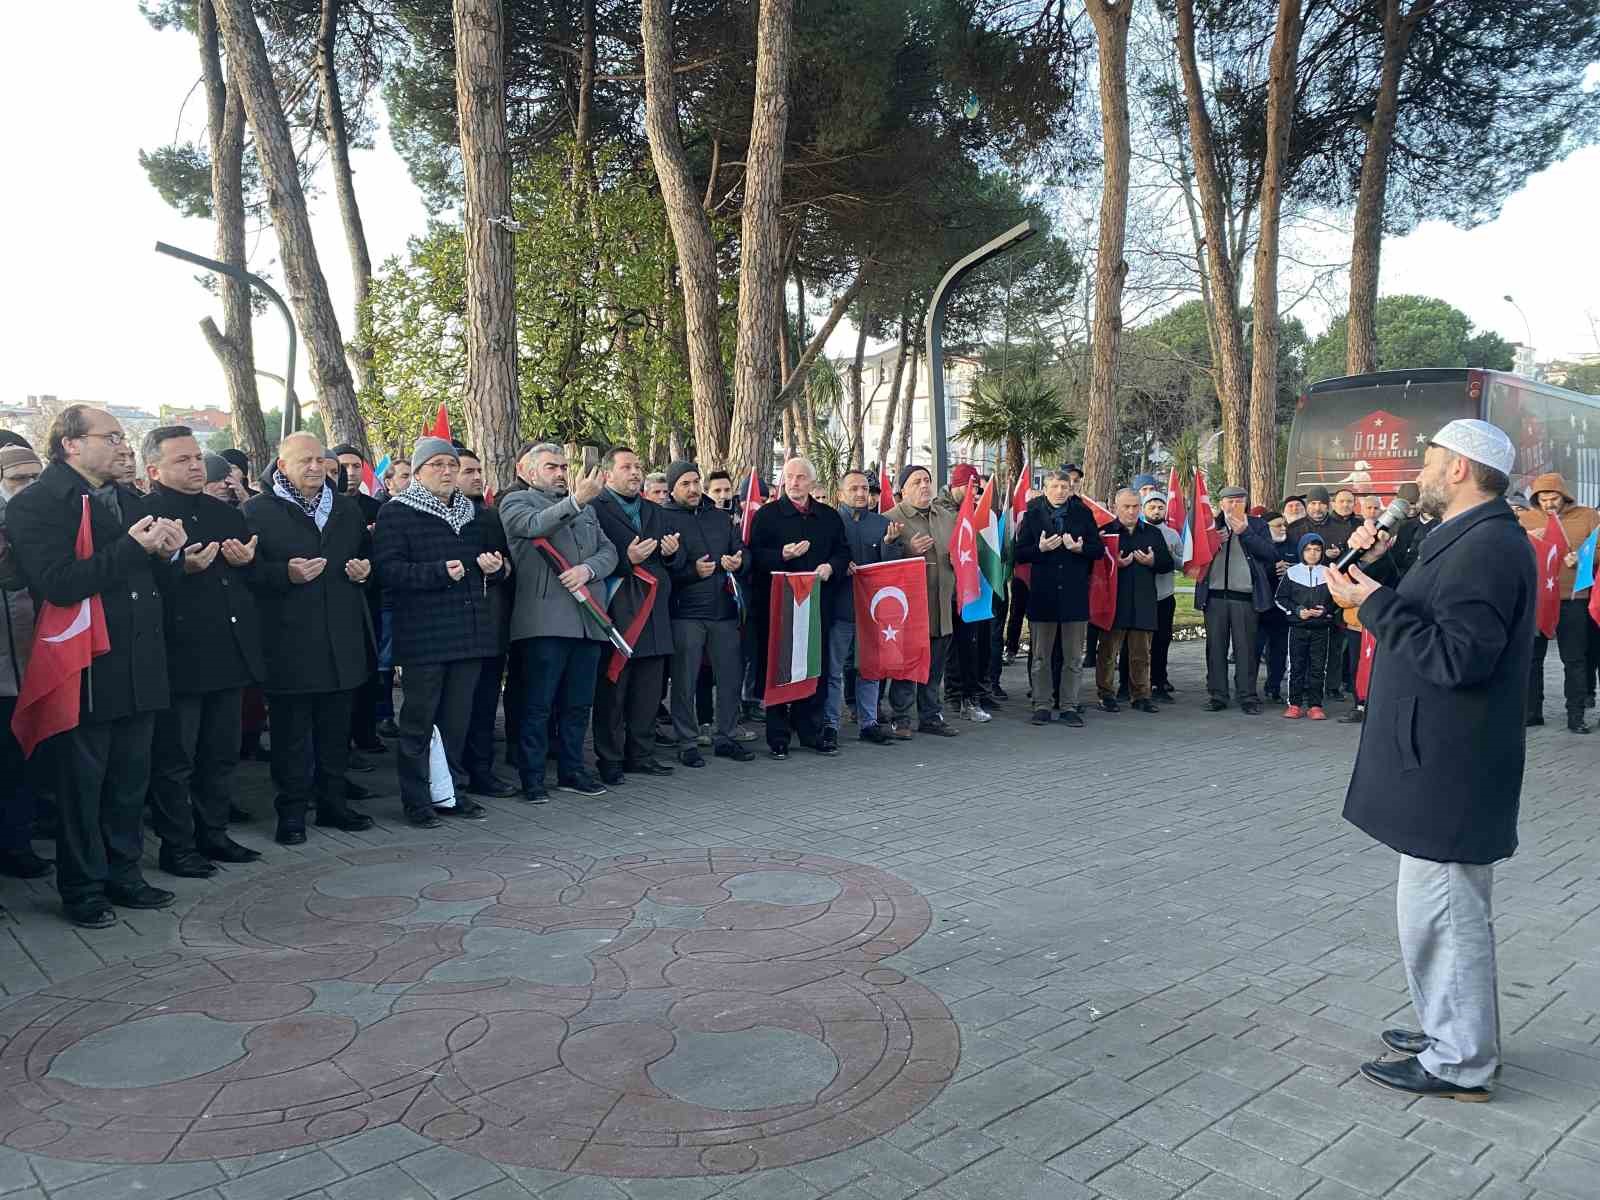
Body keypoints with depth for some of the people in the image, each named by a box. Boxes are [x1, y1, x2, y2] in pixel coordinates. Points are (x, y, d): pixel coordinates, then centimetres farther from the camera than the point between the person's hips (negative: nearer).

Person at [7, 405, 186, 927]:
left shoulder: (129, 500, 13)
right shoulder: (34, 504, -10)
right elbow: (57, 584, -23)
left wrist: (164, 553, -2)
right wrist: (133, 547, -24)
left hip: (138, 669, 7)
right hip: (84, 671, -7)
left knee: (130, 781, 15)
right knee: (80, 784, 7)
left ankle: (123, 874, 29)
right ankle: (81, 889, 20)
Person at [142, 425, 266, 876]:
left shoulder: (224, 512, 14)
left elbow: (255, 575, 19)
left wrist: (247, 561, -2)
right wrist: (182, 569, -28)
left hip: (231, 654, 7)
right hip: (179, 657, -7)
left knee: (222, 754, 16)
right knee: (174, 761, 5)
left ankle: (213, 834, 29)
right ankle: (176, 847, 16)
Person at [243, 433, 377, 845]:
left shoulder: (348, 509, 14)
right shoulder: (257, 511, -1)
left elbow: (368, 555, 24)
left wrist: (365, 569, 2)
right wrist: (286, 574, -20)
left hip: (342, 640, 5)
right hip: (288, 643, -4)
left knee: (335, 729, 11)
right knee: (291, 732, 2)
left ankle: (332, 802, 22)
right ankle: (292, 811, 11)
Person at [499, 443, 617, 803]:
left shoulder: (586, 508, 24)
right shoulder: (516, 501, 5)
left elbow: (608, 551, 14)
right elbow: (535, 524, -17)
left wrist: (587, 569, -7)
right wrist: (575, 501, -29)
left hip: (587, 620, 6)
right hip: (545, 620, -6)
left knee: (578, 703, 11)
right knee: (538, 704, -2)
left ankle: (571, 772, 22)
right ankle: (531, 778, 6)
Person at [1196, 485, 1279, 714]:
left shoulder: (1257, 525, 8)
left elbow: (1270, 553, -5)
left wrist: (1245, 532, -10)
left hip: (1245, 597, -2)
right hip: (1215, 596, 2)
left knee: (1246, 649, 0)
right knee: (1215, 648, 5)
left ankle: (1247, 696, 7)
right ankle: (1217, 695, 12)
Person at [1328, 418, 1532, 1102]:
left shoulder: (1487, 547, -20)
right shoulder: (1471, 540, 13)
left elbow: (1456, 656, -26)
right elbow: (1423, 620, 17)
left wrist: (1374, 604, -23)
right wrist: (1381, 571, 7)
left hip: (1447, 769, -11)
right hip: (1442, 762, 11)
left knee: (1440, 910, -1)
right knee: (1453, 909, 21)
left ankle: (1458, 1064, 12)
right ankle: (1454, 1030, 36)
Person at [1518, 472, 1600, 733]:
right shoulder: (1526, 520, 8)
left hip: (1573, 598, -1)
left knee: (1575, 659, 2)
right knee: (1531, 657, 7)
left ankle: (1576, 714, 10)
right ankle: (1532, 711, 16)